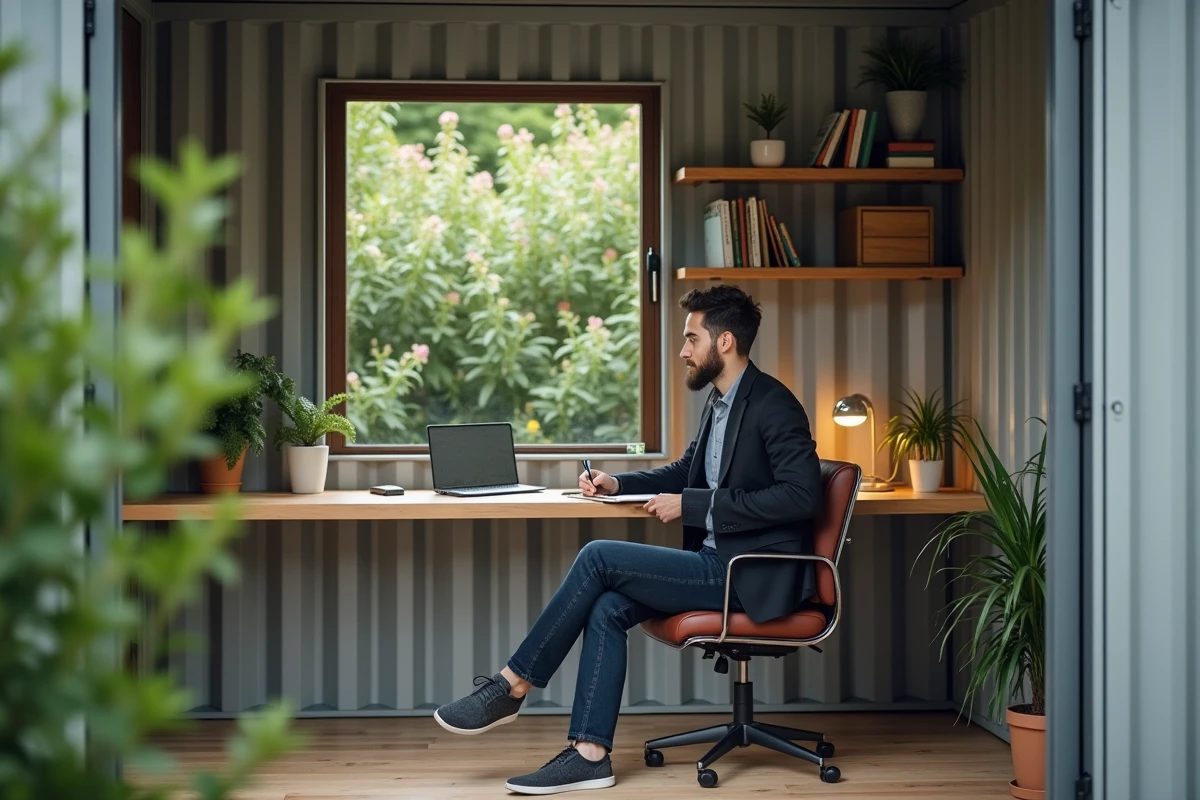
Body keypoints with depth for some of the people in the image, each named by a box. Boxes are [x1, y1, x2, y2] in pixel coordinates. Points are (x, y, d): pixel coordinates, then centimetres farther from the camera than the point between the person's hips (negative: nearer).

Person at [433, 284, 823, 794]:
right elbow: (686, 471, 29)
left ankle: (512, 686, -6)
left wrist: (693, 505, -21)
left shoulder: (773, 404, -14)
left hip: (752, 577, -8)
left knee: (599, 557, -16)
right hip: (720, 565, 8)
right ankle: (590, 753, -12)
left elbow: (801, 495, -24)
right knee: (607, 607, -11)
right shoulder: (720, 400, 14)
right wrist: (618, 484, 10)